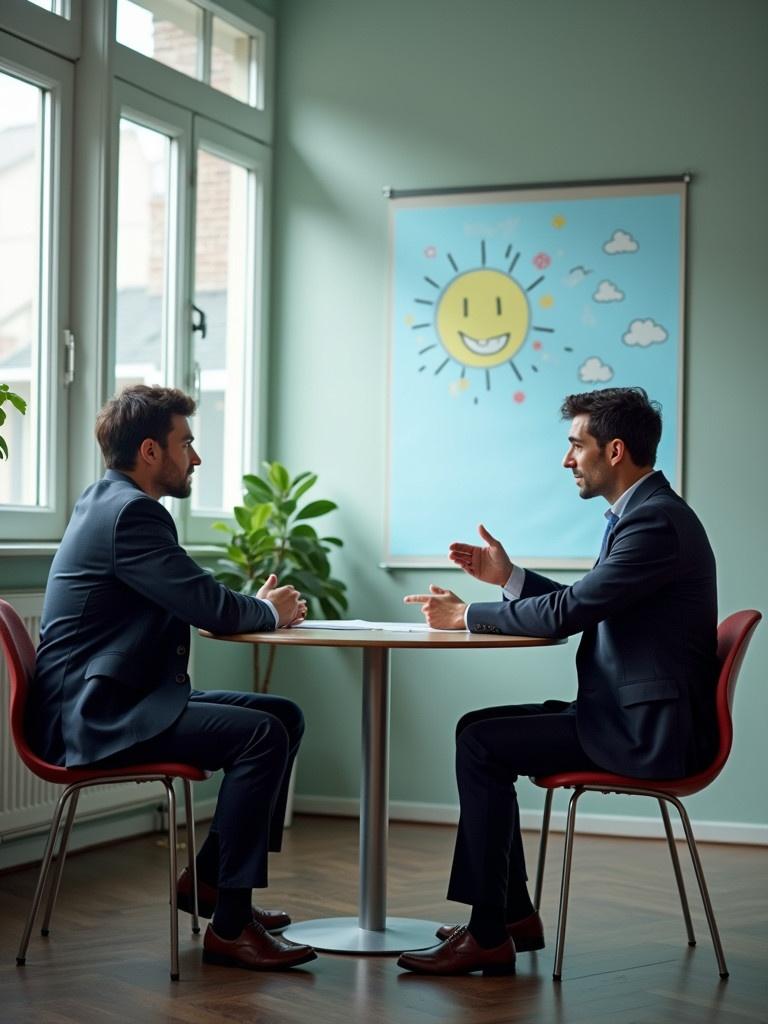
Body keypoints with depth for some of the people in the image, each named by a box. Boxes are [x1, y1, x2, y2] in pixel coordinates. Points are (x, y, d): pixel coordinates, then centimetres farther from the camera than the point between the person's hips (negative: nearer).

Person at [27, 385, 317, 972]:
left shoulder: (110, 501, 17)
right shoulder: (130, 511, -16)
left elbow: (192, 605, 21)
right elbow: (213, 608, -18)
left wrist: (259, 606, 6)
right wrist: (270, 612, 3)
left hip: (119, 698, 11)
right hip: (96, 712, -11)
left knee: (284, 718, 7)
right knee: (263, 735, -23)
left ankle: (208, 878, 13)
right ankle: (230, 926, -16)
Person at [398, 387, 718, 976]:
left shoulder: (656, 521, -19)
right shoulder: (644, 512, 14)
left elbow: (566, 612, -22)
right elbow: (583, 606, 21)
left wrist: (465, 615, -10)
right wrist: (509, 577, 12)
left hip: (647, 731, -10)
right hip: (633, 714, 10)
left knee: (483, 742, -14)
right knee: (480, 731, 11)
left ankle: (489, 935, -7)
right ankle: (513, 914, 13)